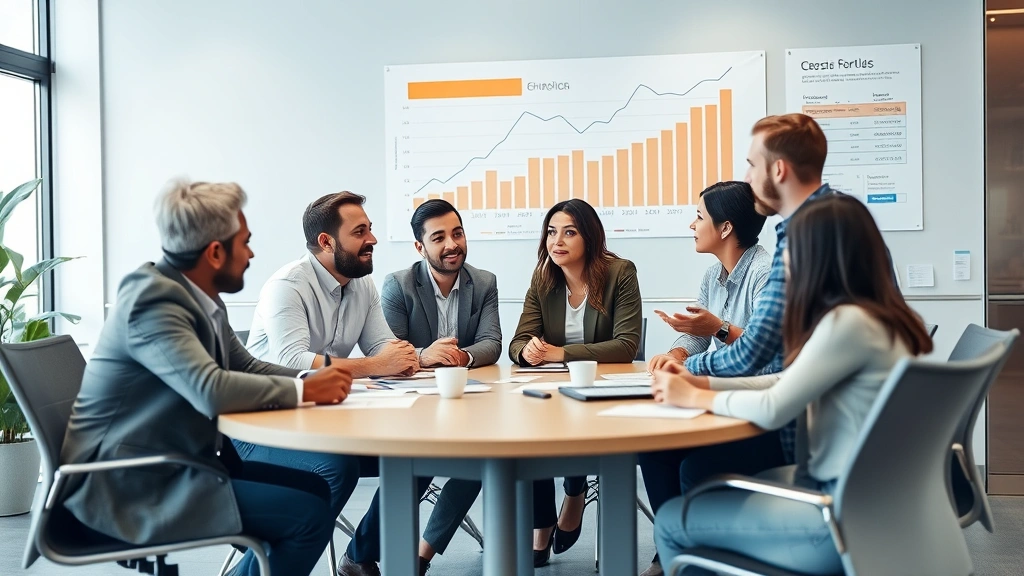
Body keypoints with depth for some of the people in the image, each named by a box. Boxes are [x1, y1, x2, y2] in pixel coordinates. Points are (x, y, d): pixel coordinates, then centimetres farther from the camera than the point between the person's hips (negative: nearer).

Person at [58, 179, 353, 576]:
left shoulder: (199, 297, 4)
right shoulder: (153, 297, -23)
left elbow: (247, 368, 10)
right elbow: (212, 391, -34)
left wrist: (316, 380, -8)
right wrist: (304, 391, -20)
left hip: (175, 463, 9)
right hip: (130, 485, -9)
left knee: (313, 487, 13)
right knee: (310, 515, -14)